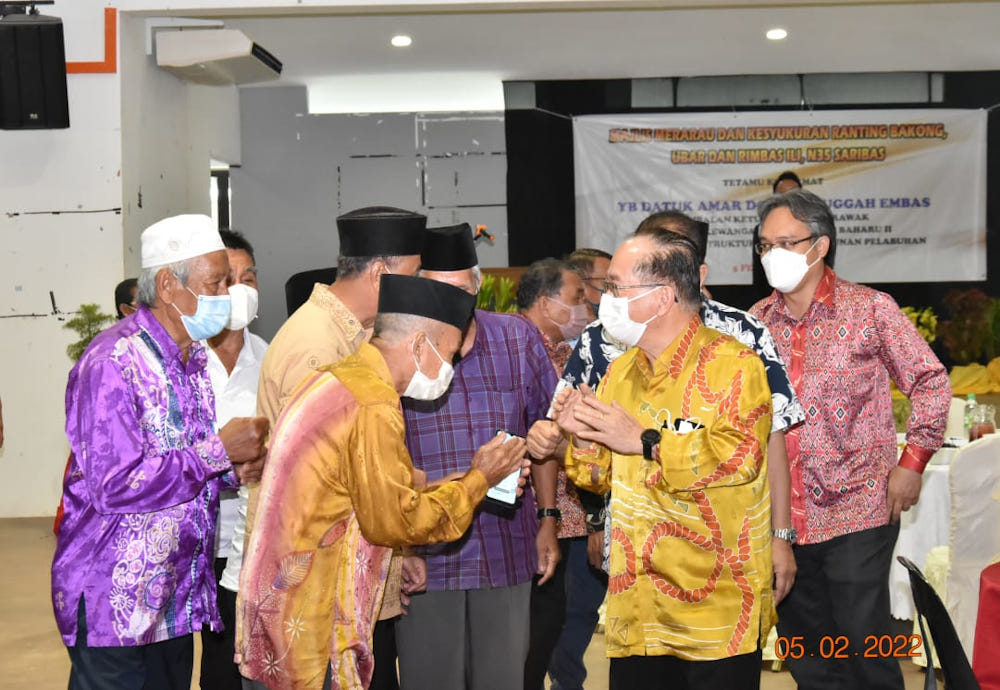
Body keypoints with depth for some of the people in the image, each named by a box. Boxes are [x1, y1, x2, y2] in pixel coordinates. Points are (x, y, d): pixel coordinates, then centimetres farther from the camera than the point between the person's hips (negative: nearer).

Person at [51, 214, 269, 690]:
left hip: (176, 594, 8)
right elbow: (115, 486, -26)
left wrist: (235, 470, -1)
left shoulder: (193, 357, 11)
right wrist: (220, 450, -20)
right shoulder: (114, 362, -18)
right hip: (114, 602, -8)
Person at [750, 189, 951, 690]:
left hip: (858, 512, -4)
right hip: (782, 515, 4)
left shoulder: (871, 309, -5)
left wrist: (912, 462, -6)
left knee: (864, 640, -2)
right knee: (805, 646, 13)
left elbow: (930, 381, -1)